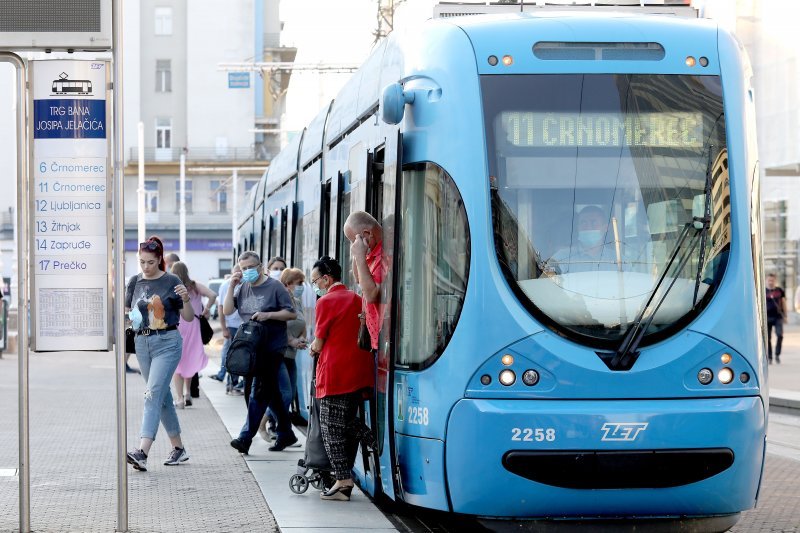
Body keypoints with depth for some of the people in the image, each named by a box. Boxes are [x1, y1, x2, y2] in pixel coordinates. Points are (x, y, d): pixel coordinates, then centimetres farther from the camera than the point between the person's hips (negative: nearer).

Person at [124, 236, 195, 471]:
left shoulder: (171, 282, -6)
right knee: (163, 396, 13)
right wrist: (127, 319, -6)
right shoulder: (135, 282, 7)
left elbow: (189, 318, -2)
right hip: (143, 343, 6)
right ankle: (178, 448, 26)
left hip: (167, 342, -6)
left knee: (153, 394, -17)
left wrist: (185, 300, -20)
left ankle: (142, 452, -27)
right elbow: (126, 311, 16)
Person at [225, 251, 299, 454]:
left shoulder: (274, 287, -5)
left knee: (260, 391, -10)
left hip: (272, 347, -6)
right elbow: (226, 311, 5)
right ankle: (286, 433, 23)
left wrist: (268, 315, -18)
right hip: (251, 347, 6)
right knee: (272, 392, 13)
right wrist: (231, 286, -4)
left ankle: (246, 438, -14)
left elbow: (291, 313, -6)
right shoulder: (242, 288, 11)